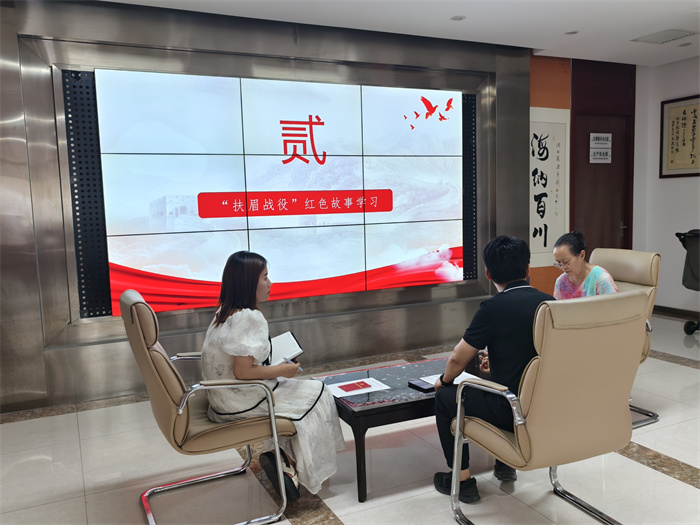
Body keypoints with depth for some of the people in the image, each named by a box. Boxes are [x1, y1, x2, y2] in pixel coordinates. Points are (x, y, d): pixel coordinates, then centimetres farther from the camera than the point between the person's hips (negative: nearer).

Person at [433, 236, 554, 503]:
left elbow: (458, 359, -10)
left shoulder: (494, 307, -17)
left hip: (515, 412, -7)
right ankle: (505, 462, 40)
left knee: (445, 397, 12)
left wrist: (444, 380, 11)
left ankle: (462, 479, 19)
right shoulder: (550, 303, 2)